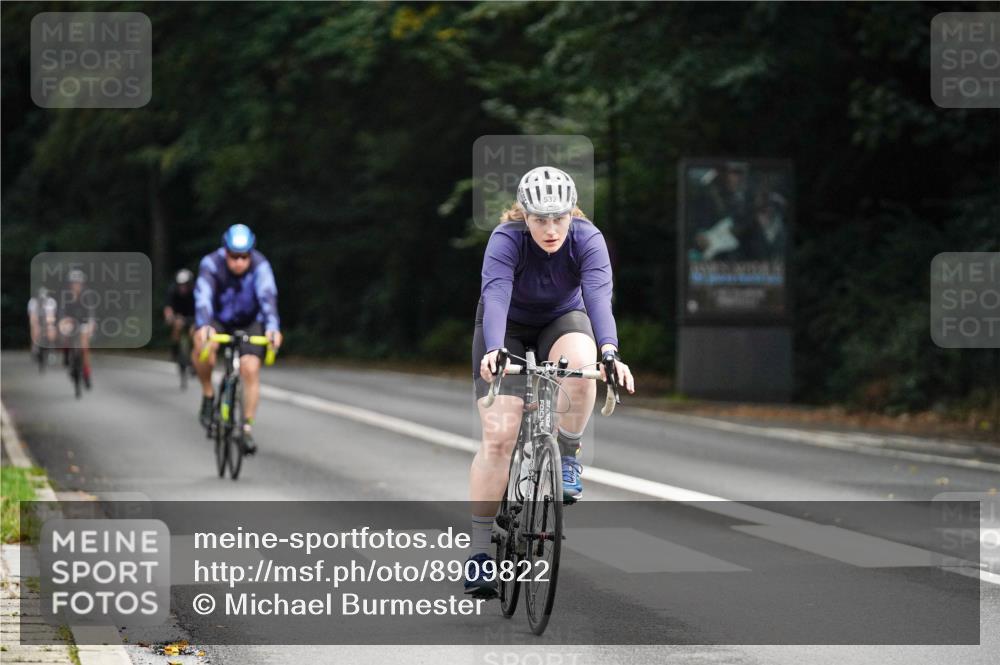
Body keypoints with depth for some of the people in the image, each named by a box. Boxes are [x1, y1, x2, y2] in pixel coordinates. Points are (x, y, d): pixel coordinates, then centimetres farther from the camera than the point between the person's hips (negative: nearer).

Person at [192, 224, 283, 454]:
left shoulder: (260, 266, -27)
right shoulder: (211, 264, -28)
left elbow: (267, 297, -41)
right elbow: (203, 297, -42)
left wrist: (272, 327, -59)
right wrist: (204, 327, -61)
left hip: (249, 322, 1)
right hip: (218, 320, -1)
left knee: (251, 369, -17)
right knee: (203, 344, -33)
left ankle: (247, 429, -5)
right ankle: (208, 396, -10)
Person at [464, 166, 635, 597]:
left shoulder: (587, 239, -25)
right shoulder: (506, 240, -29)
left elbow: (599, 296, -38)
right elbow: (495, 296, -43)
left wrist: (609, 353, -55)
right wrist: (493, 351, -61)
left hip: (562, 321, 1)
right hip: (509, 329, -1)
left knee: (580, 367, -36)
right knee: (499, 436, -15)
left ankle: (567, 456, -11)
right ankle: (479, 550, -8)